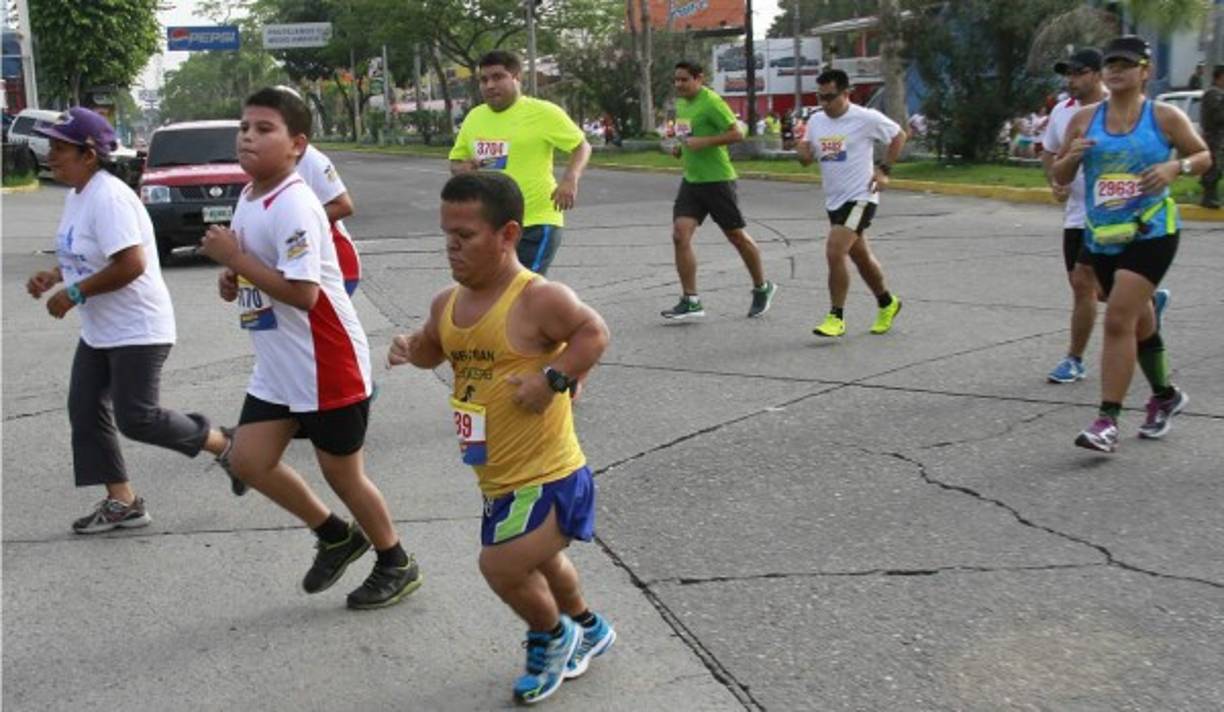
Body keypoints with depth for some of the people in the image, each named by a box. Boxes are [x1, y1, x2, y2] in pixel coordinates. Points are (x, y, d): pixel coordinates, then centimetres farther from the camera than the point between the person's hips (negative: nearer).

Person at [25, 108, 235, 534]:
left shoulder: (108, 198, -22)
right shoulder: (77, 195, 10)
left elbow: (132, 264, -30)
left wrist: (74, 293, -22)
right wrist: (53, 276, 5)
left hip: (138, 330, -10)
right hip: (98, 331, 10)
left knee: (136, 418, -7)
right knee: (85, 410, 9)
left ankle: (226, 446, 12)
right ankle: (121, 502, 17)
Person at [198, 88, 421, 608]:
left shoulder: (293, 206, -21)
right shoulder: (249, 198, 8)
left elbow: (301, 292, -28)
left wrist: (234, 257, -22)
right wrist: (234, 278, 1)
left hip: (327, 366, -9)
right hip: (277, 368, 9)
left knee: (341, 472, 5)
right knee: (247, 461, 7)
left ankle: (397, 566, 28)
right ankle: (337, 536, 27)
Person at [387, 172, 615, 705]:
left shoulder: (538, 298, -21)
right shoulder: (448, 303, 3)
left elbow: (594, 333, -19)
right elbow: (434, 347, 19)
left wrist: (554, 378, -27)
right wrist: (409, 347, -2)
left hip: (546, 479, -9)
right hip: (498, 479, 9)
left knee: (501, 565, -10)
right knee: (539, 563, 27)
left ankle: (552, 637, 22)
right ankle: (587, 630, 54)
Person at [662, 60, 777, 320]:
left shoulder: (711, 102, -14)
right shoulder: (681, 103, 12)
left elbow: (737, 133, -17)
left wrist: (703, 142, -24)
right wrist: (681, 147, 7)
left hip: (717, 179, -7)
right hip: (691, 180, 8)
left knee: (736, 236, 6)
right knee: (680, 235, -7)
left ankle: (762, 288, 26)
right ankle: (690, 301, -4)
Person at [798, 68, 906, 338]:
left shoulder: (866, 118, -11)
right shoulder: (816, 121, 5)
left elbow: (898, 136, 2)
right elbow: (806, 160, 11)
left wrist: (884, 170, -5)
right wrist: (802, 149, -11)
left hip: (859, 197, -7)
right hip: (834, 200, 7)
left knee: (835, 253, -19)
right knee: (861, 257, 17)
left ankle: (836, 317, -10)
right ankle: (887, 303, 38)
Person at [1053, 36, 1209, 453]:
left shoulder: (1164, 117, -2)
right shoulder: (1084, 119, 5)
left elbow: (1204, 157, 8)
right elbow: (1060, 178, 9)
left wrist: (1176, 166, -13)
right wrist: (1071, 157, -13)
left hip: (1151, 232, -4)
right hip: (1102, 237, 4)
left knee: (1118, 320, -17)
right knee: (1137, 323, 17)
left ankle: (1107, 422, -15)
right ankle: (1165, 396, 40)